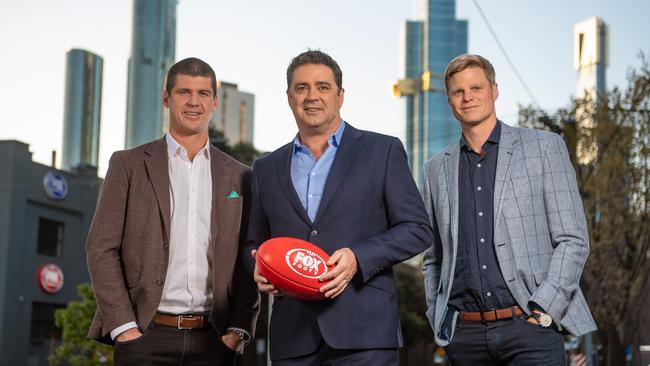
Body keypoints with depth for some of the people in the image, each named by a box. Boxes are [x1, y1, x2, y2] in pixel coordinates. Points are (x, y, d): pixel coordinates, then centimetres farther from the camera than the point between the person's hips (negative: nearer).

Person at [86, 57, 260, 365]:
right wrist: (124, 328, -8)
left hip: (214, 340, 2)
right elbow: (102, 250, 0)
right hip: (145, 337, -2)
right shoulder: (129, 165, 5)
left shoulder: (238, 177, 12)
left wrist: (238, 329, -2)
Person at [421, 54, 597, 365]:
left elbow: (573, 241, 0)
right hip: (464, 336, 3)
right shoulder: (437, 169, 14)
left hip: (529, 327, -3)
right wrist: (438, 322, 9)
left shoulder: (545, 147, 4)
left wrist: (543, 309, -9)